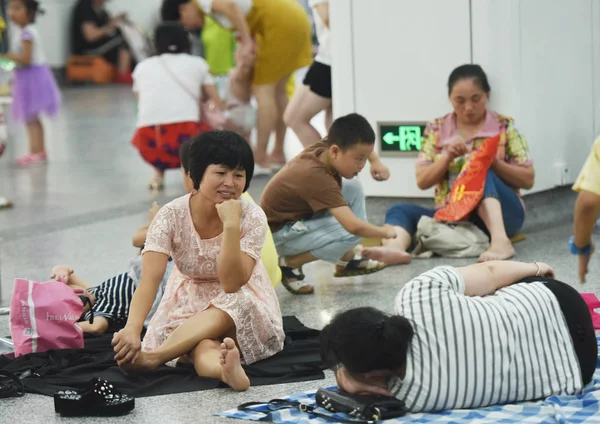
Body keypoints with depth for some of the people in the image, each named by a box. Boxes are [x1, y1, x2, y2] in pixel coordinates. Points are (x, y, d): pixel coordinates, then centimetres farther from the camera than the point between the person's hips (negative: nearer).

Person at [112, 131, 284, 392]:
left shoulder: (252, 218, -17)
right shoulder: (172, 216, -17)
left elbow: (231, 284, -25)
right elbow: (150, 279, -29)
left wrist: (231, 225, -34)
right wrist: (132, 329, -47)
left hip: (243, 306, 0)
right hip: (189, 305, 0)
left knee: (227, 308, -37)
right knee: (202, 346, -36)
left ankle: (152, 357, -47)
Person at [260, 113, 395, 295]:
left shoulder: (323, 148, -11)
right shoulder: (318, 177, -35)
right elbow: (353, 226, -38)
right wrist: (384, 232, -21)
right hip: (280, 234, -9)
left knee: (353, 187, 1)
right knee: (350, 233, -25)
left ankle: (346, 261, 9)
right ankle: (289, 264, -7)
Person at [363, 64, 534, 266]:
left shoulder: (504, 126, 3)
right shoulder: (436, 129, 8)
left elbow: (528, 179, 1)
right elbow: (422, 181, 5)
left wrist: (493, 162, -15)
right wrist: (448, 157, -12)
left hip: (500, 213, -3)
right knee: (400, 210, -20)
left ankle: (500, 241, -50)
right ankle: (395, 247, -54)